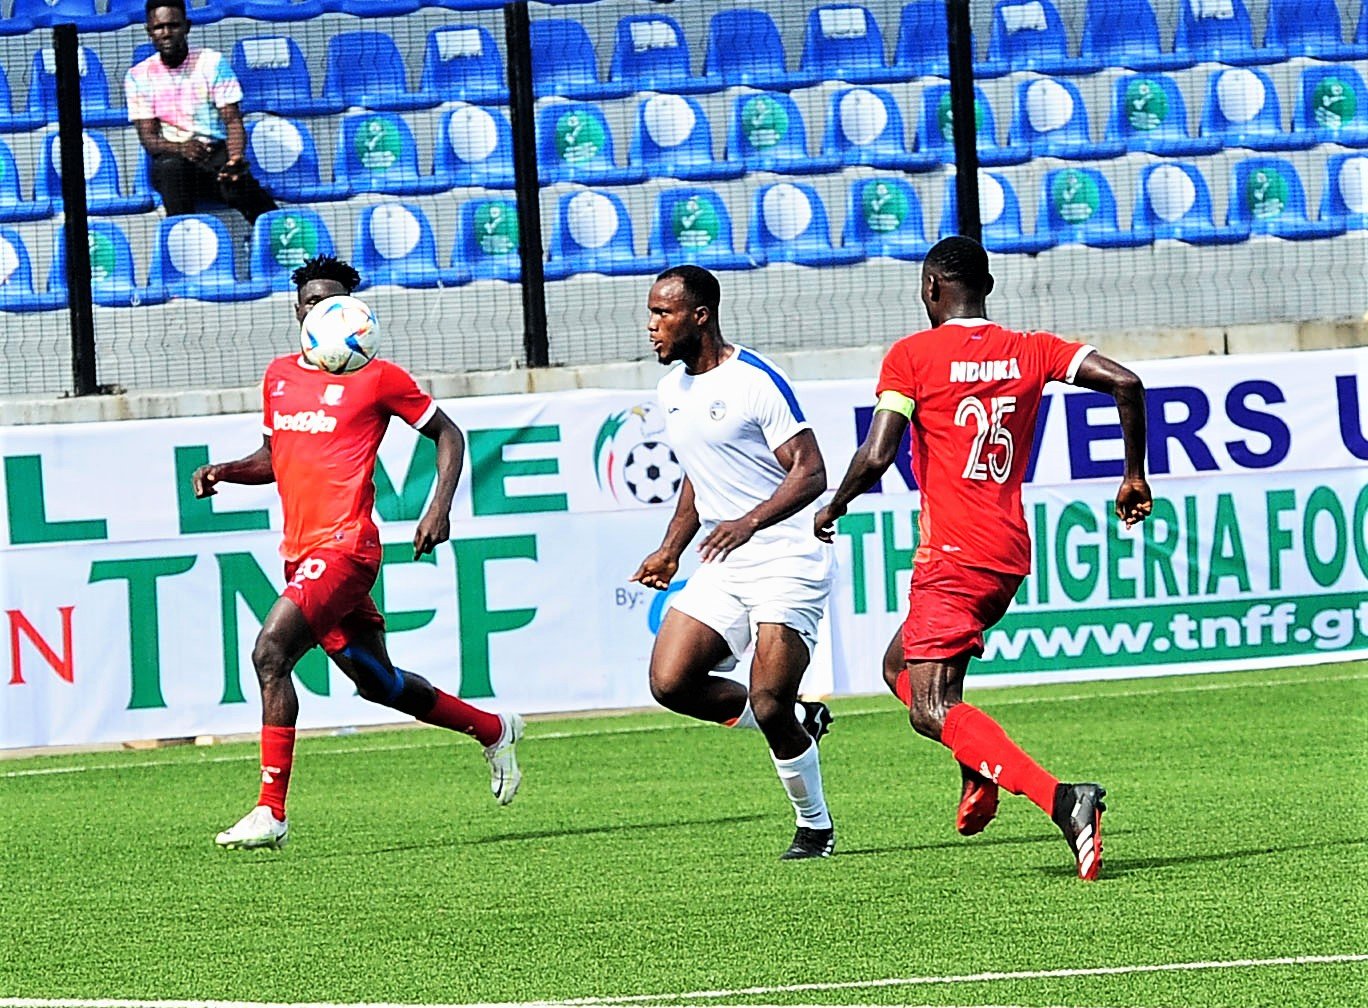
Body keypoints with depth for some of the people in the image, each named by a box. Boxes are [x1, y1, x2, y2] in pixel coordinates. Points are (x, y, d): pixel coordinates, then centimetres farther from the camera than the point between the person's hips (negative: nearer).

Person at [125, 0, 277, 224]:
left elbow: (233, 121, -3)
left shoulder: (213, 63, 4)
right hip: (171, 158, 0)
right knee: (171, 167, -37)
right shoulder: (138, 77, 6)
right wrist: (180, 148, -25)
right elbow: (148, 138, -1)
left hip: (217, 152, 0)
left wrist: (235, 159, -26)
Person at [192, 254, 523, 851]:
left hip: (344, 547, -8)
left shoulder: (377, 377, -3)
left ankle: (270, 811, -20)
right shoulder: (279, 376, 15)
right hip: (300, 552, 8)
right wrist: (226, 471, 9)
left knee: (270, 652, -23)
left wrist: (440, 507, -8)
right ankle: (494, 731, 39)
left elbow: (447, 434, 5)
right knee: (377, 683, 17)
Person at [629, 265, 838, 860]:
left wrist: (750, 522, -30)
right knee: (670, 683, -9)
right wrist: (671, 550, 18)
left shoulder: (755, 382, -13)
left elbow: (810, 473, -17)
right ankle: (800, 723, 11)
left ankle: (815, 827, 8)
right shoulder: (672, 390, 13)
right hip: (723, 569, 8)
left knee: (768, 705, -14)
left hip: (786, 562, -8)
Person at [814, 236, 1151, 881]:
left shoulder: (912, 356, -6)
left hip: (953, 558, -7)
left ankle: (1062, 800, -32)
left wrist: (833, 509, 4)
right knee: (903, 667, 25)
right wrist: (1134, 476, 10)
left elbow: (876, 456, -14)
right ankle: (980, 770, 5)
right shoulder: (1030, 351, 8)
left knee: (932, 708, -13)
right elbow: (1125, 383, -2)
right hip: (1011, 554, 7)